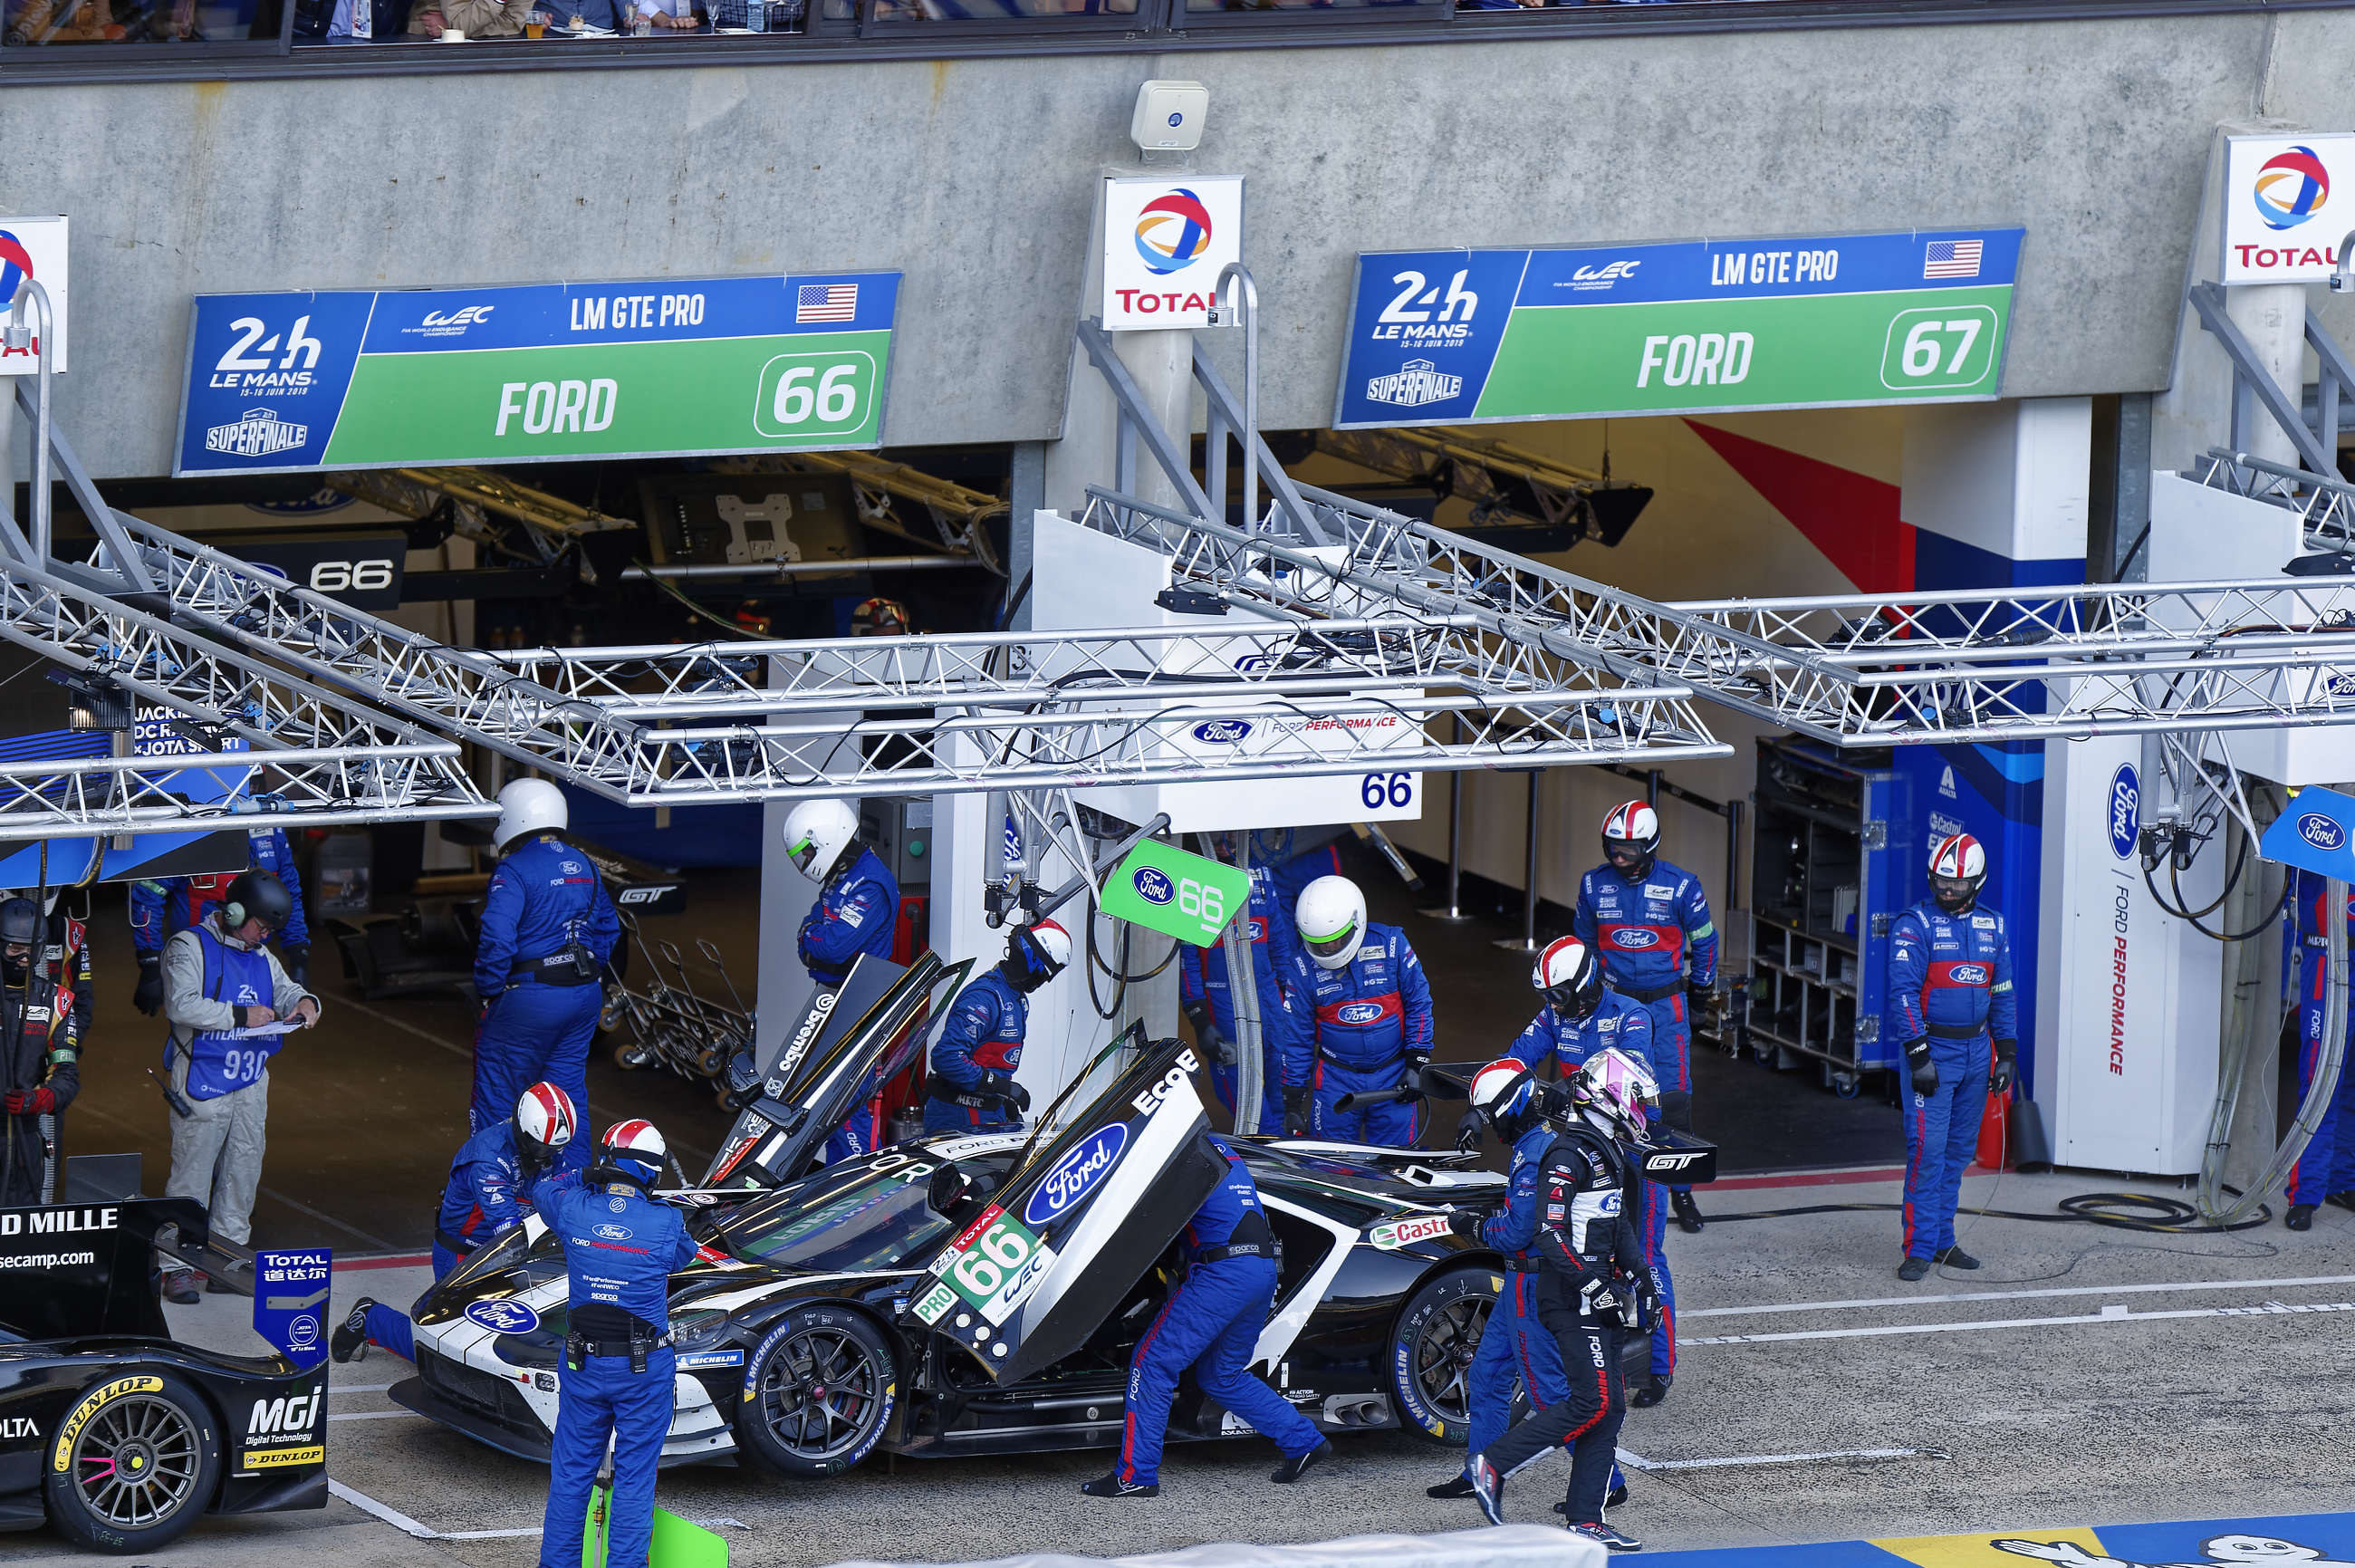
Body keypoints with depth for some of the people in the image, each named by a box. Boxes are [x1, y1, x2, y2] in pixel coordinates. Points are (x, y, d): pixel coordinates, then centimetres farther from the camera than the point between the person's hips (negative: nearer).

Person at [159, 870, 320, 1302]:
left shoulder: (261, 955, 16)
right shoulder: (189, 947, -6)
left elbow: (285, 989, 26)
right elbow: (181, 1005, -18)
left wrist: (304, 1002, 1)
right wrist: (241, 1015, -17)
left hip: (251, 1083, 7)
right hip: (203, 1082, -7)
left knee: (243, 1171, 9)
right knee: (192, 1173, -5)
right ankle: (178, 1267, -1)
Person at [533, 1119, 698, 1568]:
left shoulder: (574, 1209, -9)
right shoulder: (665, 1223, -15)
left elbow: (544, 1188, 14)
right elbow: (684, 1256, 8)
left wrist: (590, 1182, 26)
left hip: (583, 1363, 3)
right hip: (645, 1369, -3)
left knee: (571, 1473, 15)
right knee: (634, 1477, 7)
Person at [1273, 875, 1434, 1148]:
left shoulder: (1391, 945, -10)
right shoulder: (1303, 966, -7)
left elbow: (1418, 1004, 1)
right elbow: (1297, 1036, 0)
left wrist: (1416, 1064, -2)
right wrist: (1293, 1101, 0)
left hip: (1393, 1074, 0)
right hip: (1336, 1078, 1)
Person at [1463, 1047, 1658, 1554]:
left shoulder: (1608, 1153, 16)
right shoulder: (1569, 1156, -15)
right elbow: (1552, 1236, -21)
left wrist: (1637, 1277, 19)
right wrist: (1595, 1288, -23)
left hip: (1596, 1295, 10)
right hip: (1572, 1298, -10)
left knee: (1609, 1409, 6)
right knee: (1595, 1402, -14)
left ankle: (1585, 1519, 7)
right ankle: (1493, 1463, -6)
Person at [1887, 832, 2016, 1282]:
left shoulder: (1991, 927, 10)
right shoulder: (1915, 925, -7)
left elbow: (2003, 993, 16)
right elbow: (1904, 992, -12)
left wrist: (2007, 1054, 10)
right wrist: (1918, 1055, -18)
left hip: (1975, 1052, 5)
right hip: (1932, 1050, -5)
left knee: (1959, 1150, 9)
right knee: (1927, 1150, -10)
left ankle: (1943, 1241, 17)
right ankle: (1919, 1248, -9)